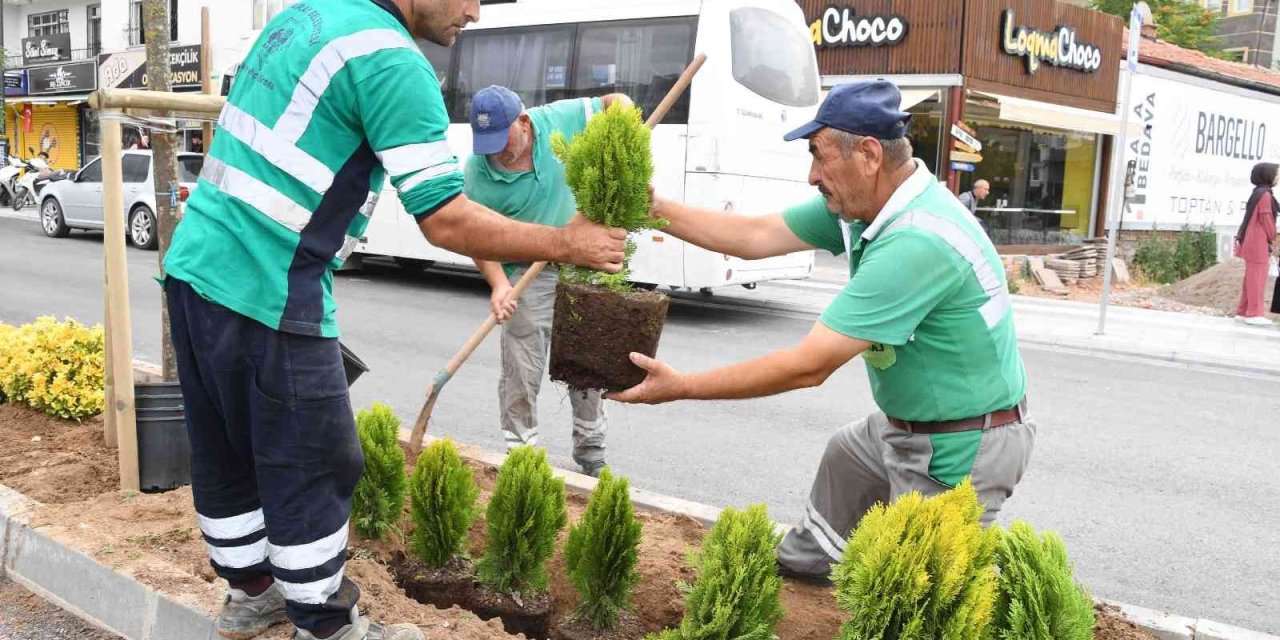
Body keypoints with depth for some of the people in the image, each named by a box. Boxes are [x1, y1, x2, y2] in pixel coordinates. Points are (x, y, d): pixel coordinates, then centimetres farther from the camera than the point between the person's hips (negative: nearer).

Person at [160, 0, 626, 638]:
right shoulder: (392, 61, -15)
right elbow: (446, 223, -17)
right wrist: (566, 243, -7)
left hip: (194, 267, 9)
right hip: (265, 293, -9)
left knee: (225, 454, 20)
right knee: (311, 470, 4)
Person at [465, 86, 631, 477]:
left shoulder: (559, 120, -13)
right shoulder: (478, 172, -16)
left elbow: (617, 103, -1)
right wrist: (498, 284, -26)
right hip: (527, 276, -2)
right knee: (521, 375, -1)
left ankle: (591, 452, 27)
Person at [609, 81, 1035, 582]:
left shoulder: (916, 242, -34)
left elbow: (809, 366, -33)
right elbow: (757, 235, -1)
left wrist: (681, 387, -27)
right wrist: (655, 210, -3)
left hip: (961, 450, -10)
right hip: (911, 425, 10)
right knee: (846, 453, 31)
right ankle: (809, 557, 51)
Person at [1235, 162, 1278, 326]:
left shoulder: (1258, 194, 15)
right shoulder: (1265, 195, -13)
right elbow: (1266, 220, -15)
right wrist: (1272, 240, -7)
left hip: (1253, 242, 9)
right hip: (1259, 243, -9)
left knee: (1251, 277, 12)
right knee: (1257, 277, -7)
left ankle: (1243, 311, 15)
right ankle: (1255, 313, -5)